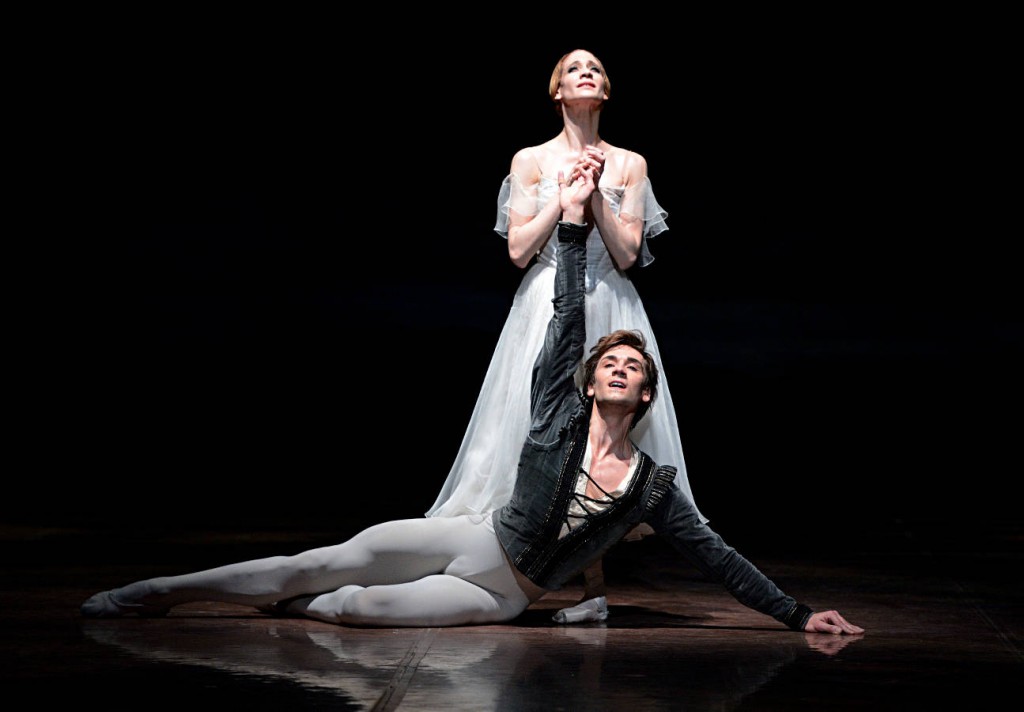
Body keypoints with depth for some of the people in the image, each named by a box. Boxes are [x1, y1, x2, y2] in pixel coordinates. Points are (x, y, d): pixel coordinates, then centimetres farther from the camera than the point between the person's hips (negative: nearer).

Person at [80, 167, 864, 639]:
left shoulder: (654, 485, 0)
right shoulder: (559, 408, -1)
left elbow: (717, 556, 3)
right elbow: (567, 318, -7)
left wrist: (797, 614, 0)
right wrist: (572, 221, -12)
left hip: (503, 596, 0)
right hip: (472, 538, 0)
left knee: (355, 607, -24)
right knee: (325, 562, -11)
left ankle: (292, 607, 5)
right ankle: (159, 591, -2)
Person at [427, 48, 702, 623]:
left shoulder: (630, 164, 8)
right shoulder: (531, 161, 6)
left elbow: (626, 254, 0)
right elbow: (519, 249, -2)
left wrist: (595, 193, -9)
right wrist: (566, 190, -5)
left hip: (610, 313, 1)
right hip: (546, 310, 0)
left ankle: (594, 588, 0)